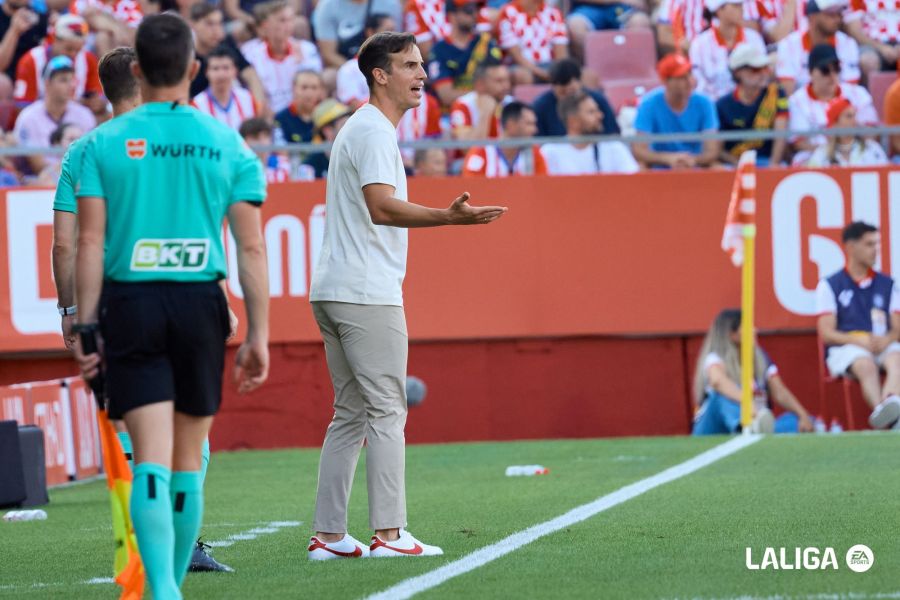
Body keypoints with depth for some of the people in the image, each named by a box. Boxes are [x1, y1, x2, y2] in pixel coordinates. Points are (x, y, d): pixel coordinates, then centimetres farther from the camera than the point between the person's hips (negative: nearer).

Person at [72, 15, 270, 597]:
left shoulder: (105, 142, 0)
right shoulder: (227, 144, 3)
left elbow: (90, 243, -3)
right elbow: (252, 248, 0)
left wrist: (86, 328, 1)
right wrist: (259, 335, 4)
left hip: (130, 306, -1)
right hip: (200, 305, 1)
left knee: (151, 456, -6)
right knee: (189, 460, 12)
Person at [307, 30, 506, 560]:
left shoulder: (364, 129, 20)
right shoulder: (374, 132, -12)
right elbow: (381, 207, -25)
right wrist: (450, 217, -35)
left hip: (336, 293, 10)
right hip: (367, 293, -10)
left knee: (351, 415, 9)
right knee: (387, 411, -8)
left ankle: (329, 536, 7)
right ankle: (389, 533, -10)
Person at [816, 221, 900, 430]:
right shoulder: (830, 285, 9)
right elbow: (826, 334, 2)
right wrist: (861, 341, -16)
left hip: (882, 345, 2)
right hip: (844, 350, -2)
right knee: (866, 364, -38)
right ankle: (882, 411, -63)